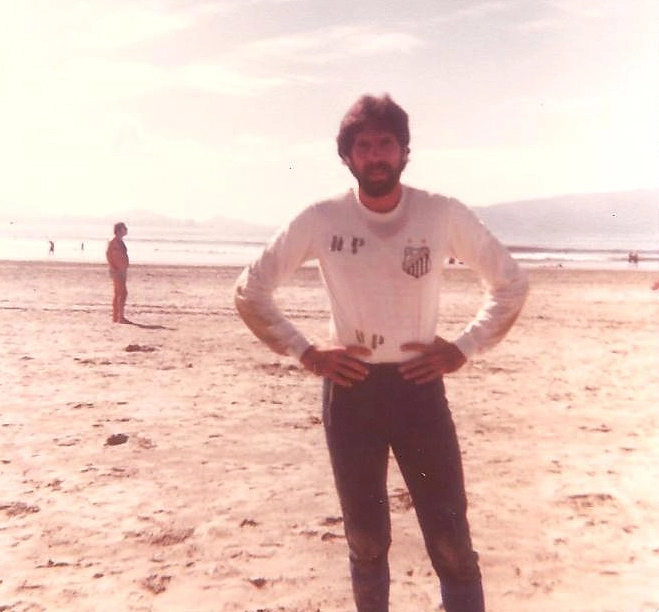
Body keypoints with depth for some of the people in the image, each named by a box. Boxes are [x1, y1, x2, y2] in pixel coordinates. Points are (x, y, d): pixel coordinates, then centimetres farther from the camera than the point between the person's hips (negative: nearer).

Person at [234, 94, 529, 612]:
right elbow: (250, 291, 3)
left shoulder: (444, 215, -6)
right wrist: (305, 352, -5)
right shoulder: (320, 220, -6)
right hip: (350, 390, 1)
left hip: (419, 386, 0)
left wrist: (464, 348, -4)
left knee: (451, 540, 0)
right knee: (366, 540, 13)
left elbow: (511, 282, 5)